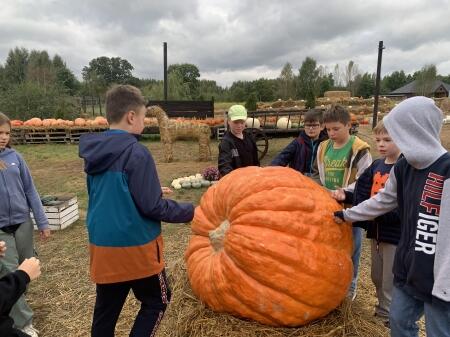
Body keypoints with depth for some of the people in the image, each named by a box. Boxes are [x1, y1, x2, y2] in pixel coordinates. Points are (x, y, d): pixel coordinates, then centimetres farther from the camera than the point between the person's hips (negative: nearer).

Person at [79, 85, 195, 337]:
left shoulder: (94, 152, 3)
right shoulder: (136, 153, -20)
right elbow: (152, 207, -20)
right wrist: (190, 211, -6)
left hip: (102, 246, 7)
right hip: (135, 248, -7)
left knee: (105, 310, 19)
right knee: (156, 302, 16)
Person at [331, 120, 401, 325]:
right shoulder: (376, 166, 5)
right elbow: (365, 197, 10)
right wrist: (346, 196, -6)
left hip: (396, 236, -7)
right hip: (376, 232, 7)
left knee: (390, 284, 6)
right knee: (377, 278, 22)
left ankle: (393, 320, 26)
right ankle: (382, 312, 43)